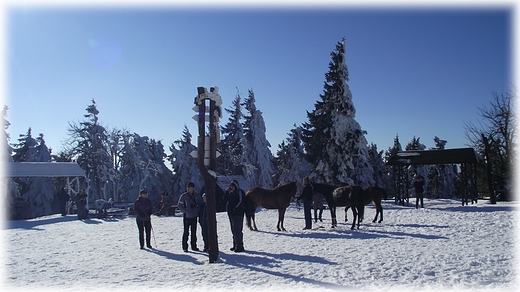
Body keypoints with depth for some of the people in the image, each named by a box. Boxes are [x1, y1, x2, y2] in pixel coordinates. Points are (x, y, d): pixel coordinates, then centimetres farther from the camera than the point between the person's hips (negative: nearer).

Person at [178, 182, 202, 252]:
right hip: (187, 216, -4)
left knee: (194, 232, 10)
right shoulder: (184, 196, -5)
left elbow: (200, 203, 17)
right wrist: (185, 211, -12)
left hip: (194, 216, 4)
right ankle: (185, 247, 6)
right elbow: (179, 205, -3)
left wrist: (197, 211, 4)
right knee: (186, 232, -1)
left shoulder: (196, 196, 5)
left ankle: (194, 246, 19)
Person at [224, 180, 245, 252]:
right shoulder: (230, 193, 16)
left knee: (237, 230, -11)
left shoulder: (240, 192, -5)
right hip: (231, 213, 8)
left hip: (238, 214, -8)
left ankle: (239, 246, -8)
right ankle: (235, 245, 22)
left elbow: (241, 201, -14)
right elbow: (225, 200, 9)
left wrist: (235, 208, -17)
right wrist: (227, 192, 0)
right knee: (234, 230, 13)